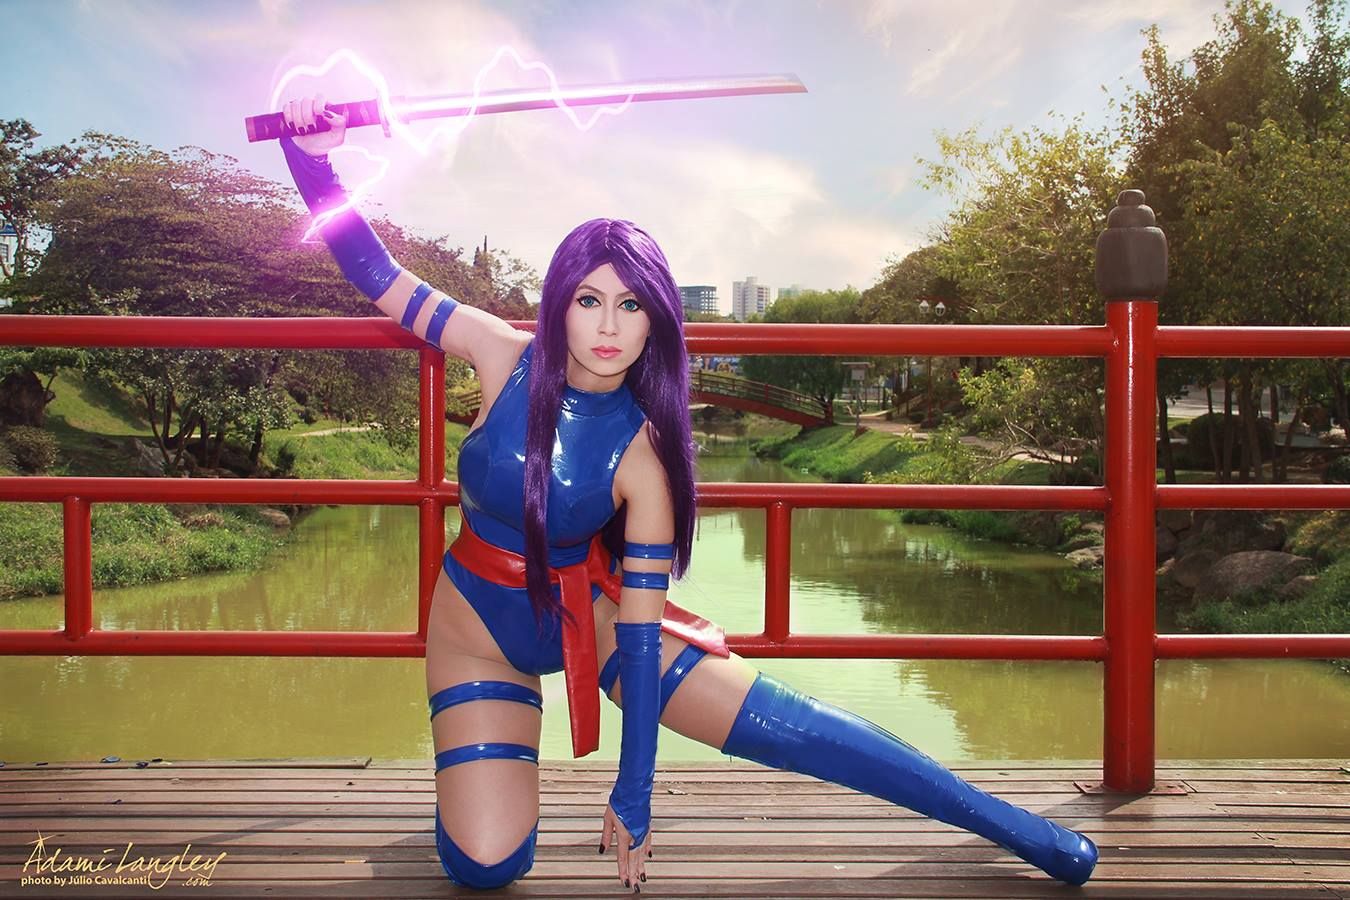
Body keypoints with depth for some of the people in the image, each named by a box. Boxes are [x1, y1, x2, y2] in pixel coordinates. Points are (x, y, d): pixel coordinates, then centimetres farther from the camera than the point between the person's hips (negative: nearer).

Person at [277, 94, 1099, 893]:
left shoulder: (642, 450, -20)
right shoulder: (508, 359, -17)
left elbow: (641, 628, -17)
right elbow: (378, 276, -10)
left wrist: (633, 797, -16)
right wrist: (314, 159, -23)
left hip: (589, 613, 0)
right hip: (478, 632, 1)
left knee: (782, 725, -10)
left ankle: (1014, 828, 3)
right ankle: (505, 730, 18)